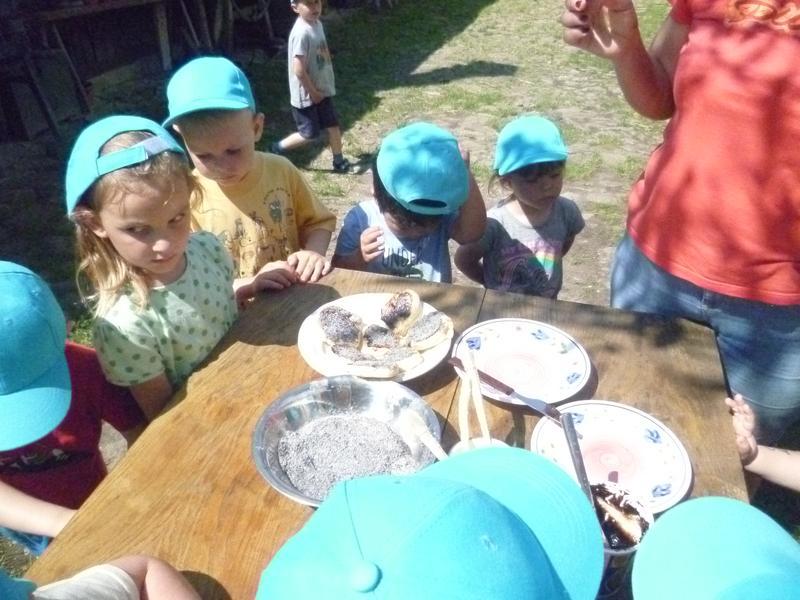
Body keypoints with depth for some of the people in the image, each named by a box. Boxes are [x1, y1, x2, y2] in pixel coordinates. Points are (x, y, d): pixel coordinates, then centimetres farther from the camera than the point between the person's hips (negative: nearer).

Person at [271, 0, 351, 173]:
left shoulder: (317, 24, 2)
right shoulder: (302, 33, -26)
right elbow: (299, 70, -26)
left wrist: (319, 90, 11)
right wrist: (313, 92, -15)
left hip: (322, 89, 8)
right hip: (306, 94, -8)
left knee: (333, 124, 13)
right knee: (310, 134, 4)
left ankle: (339, 160, 28)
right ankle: (278, 149, 23)